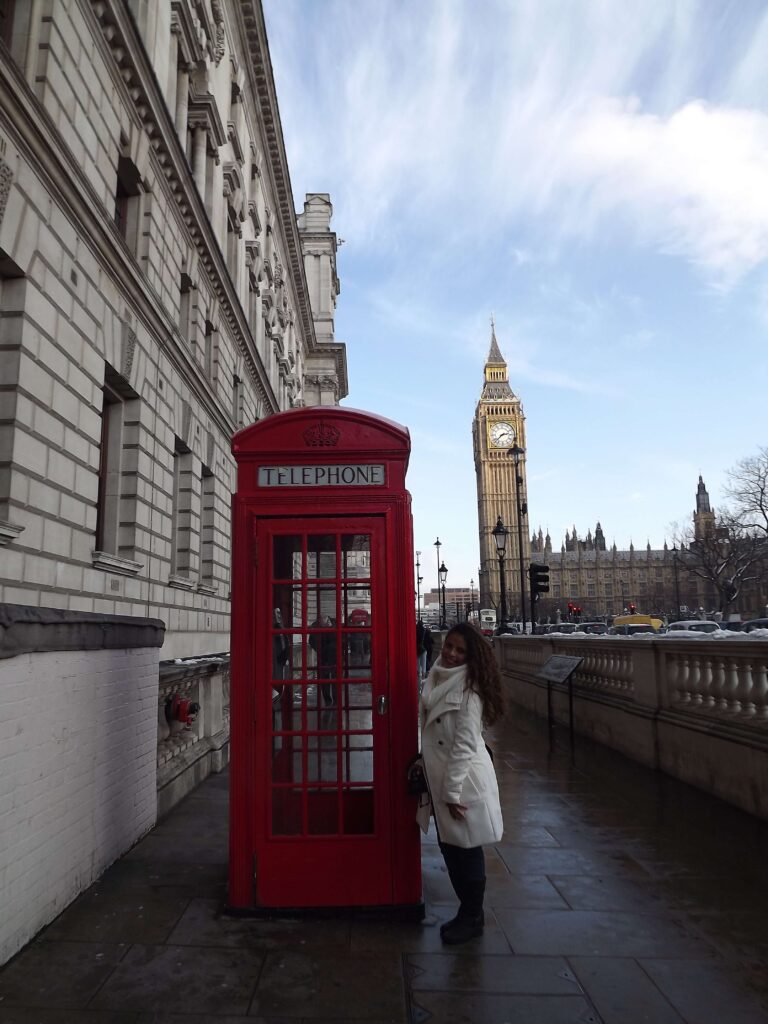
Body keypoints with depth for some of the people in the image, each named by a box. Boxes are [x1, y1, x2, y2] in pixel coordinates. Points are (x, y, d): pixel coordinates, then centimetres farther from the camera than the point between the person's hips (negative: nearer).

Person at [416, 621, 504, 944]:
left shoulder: (468, 691, -19)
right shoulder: (436, 679, 4)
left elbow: (464, 746, -21)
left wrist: (453, 793, -20)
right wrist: (429, 770, 16)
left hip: (463, 782, -8)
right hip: (440, 780, 8)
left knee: (465, 851, 8)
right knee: (449, 847, 18)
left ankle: (471, 919, 28)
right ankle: (467, 912, 36)